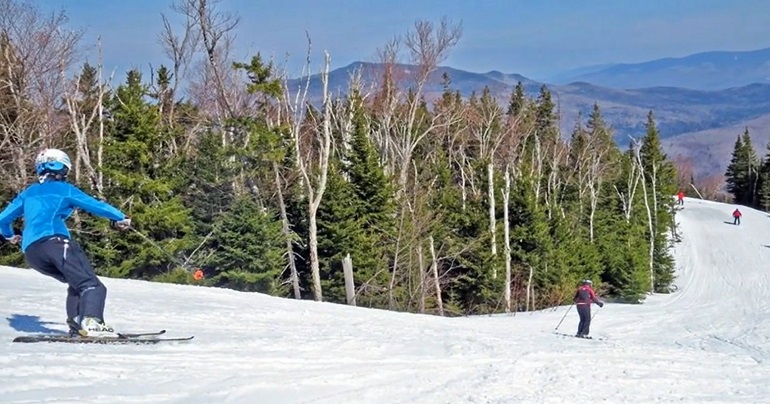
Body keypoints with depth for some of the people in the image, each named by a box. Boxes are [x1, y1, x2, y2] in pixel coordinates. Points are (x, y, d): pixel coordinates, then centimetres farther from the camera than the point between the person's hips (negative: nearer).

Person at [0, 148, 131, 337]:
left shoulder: (27, 193, 29)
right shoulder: (63, 189, 14)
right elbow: (96, 205, 10)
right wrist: (120, 218, 22)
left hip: (30, 252, 7)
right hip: (54, 240, -7)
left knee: (78, 283, 19)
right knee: (92, 285, -15)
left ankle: (76, 320, -3)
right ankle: (91, 321, -42)